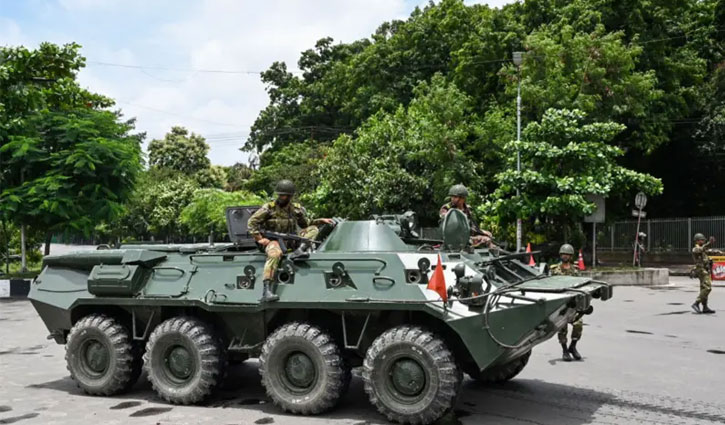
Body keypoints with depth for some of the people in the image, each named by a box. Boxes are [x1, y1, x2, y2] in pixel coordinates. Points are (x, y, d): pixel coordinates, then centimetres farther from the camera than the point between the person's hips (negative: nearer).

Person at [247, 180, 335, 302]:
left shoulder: (296, 209, 8)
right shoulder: (269, 208, -4)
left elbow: (306, 223, 23)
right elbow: (251, 223, -3)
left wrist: (321, 221, 10)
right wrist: (259, 239, -12)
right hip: (273, 241, -5)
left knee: (313, 229, -4)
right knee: (275, 254, -40)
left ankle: (300, 250, -30)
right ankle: (266, 291, -48)